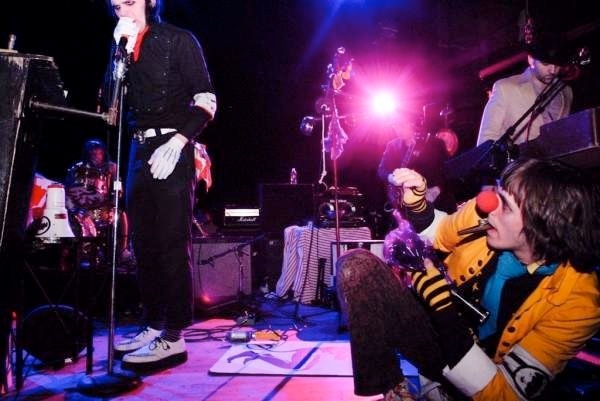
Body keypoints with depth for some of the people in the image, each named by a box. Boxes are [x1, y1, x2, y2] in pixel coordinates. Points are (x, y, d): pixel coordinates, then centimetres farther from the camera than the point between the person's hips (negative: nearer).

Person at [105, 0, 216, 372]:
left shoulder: (179, 40, 3)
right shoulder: (124, 48, 18)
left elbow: (206, 100, -5)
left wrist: (176, 142, -16)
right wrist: (121, 50, -1)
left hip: (172, 150, -6)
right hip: (139, 150, 7)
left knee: (172, 244, -8)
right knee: (145, 244, 7)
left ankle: (173, 338, -3)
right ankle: (153, 325, 17)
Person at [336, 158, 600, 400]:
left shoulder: (575, 300, -25)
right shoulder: (485, 211, -16)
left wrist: (441, 303, -31)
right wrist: (416, 203, -14)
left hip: (476, 376, -3)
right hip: (436, 323, 4)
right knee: (357, 266, -20)